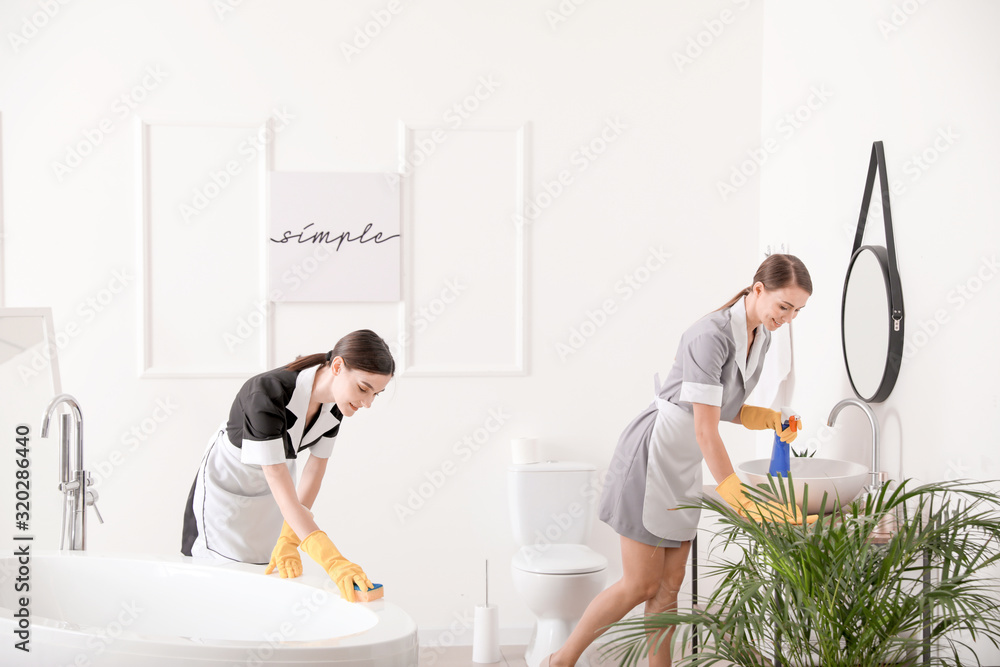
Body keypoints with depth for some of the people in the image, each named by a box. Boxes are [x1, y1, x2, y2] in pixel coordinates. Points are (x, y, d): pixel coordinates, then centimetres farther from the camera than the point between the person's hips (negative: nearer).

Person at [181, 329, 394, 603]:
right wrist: (332, 562, -49)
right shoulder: (266, 395, -41)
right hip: (227, 484, -5)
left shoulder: (335, 402, -20)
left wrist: (288, 542, -19)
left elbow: (314, 471, -11)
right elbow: (283, 492, -43)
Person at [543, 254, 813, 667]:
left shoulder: (760, 337, 3)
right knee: (641, 584, -3)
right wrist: (739, 500, -29)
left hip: (685, 465, 8)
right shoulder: (711, 335, -25)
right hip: (651, 455, -8)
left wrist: (769, 418, -4)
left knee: (669, 584, 8)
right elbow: (706, 431, -27)